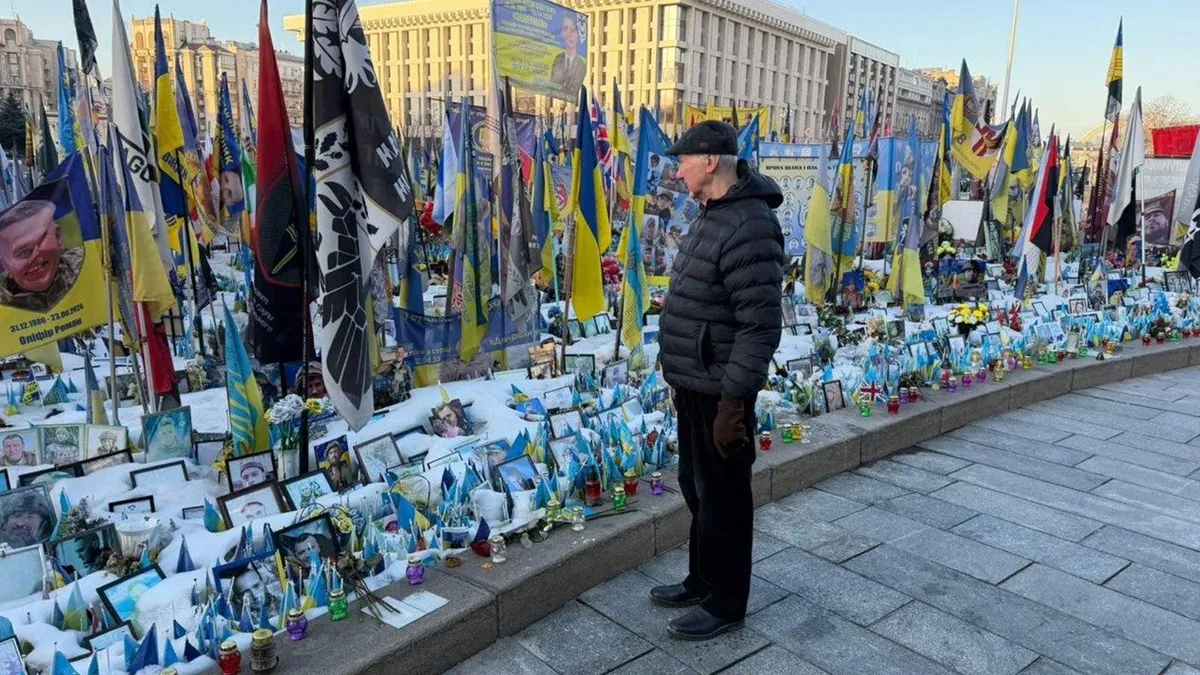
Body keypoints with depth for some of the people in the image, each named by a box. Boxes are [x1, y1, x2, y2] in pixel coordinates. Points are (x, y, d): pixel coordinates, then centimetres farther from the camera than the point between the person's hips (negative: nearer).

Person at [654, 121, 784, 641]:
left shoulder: (749, 227, -21)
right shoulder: (712, 216, 11)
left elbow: (761, 325, -25)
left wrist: (733, 401, -23)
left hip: (720, 392, -10)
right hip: (695, 384, 10)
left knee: (723, 499, 6)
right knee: (697, 489, 21)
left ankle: (725, 604, 24)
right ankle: (701, 581, 39)